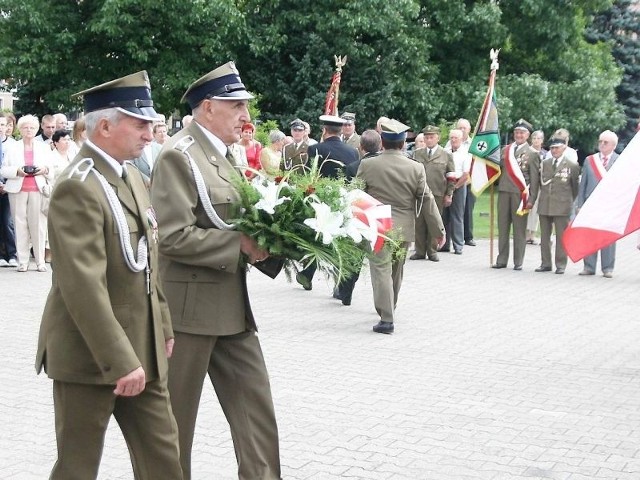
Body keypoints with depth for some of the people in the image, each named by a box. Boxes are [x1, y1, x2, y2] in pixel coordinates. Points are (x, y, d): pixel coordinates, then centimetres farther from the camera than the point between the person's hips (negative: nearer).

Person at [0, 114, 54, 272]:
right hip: (18, 191, 0)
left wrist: (45, 170, -7)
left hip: (38, 190, 0)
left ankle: (40, 261, -1)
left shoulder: (44, 148, 15)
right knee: (20, 225, -3)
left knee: (38, 225, -6)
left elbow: (52, 170, 14)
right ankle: (22, 261, 2)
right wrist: (17, 171, -11)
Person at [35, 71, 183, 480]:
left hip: (141, 349, 9)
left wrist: (163, 327, 17)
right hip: (91, 355, -8)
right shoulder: (78, 188, -19)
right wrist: (119, 362, -26)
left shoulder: (130, 175, 11)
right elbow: (84, 285, -26)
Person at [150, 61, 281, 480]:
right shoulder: (179, 155, -14)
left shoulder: (224, 155, 13)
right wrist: (240, 245, -20)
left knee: (256, 405, 9)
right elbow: (173, 237, -22)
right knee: (176, 416, 7)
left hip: (232, 305, 8)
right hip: (189, 307, -8)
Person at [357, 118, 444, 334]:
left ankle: (387, 318, -11)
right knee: (396, 271, 19)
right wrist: (439, 229, 8)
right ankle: (389, 310, 37)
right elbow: (427, 200, 0)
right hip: (404, 228, 3)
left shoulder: (367, 165, -6)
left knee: (381, 270, -3)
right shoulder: (416, 168, -3)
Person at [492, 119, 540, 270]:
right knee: (502, 228, 6)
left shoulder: (532, 153, 2)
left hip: (520, 194, -4)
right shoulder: (505, 150, 14)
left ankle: (518, 262, 7)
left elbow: (535, 179, -2)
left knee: (519, 229, 0)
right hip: (504, 192, 4)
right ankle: (502, 260, 13)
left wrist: (531, 199, -7)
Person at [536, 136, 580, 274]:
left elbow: (575, 186, 7)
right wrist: (544, 195, 15)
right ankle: (546, 264, 17)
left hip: (562, 206, -4)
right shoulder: (544, 163, 10)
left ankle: (560, 265, 7)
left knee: (561, 237, 0)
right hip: (544, 205, 4)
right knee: (544, 236, 8)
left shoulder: (572, 165, -1)